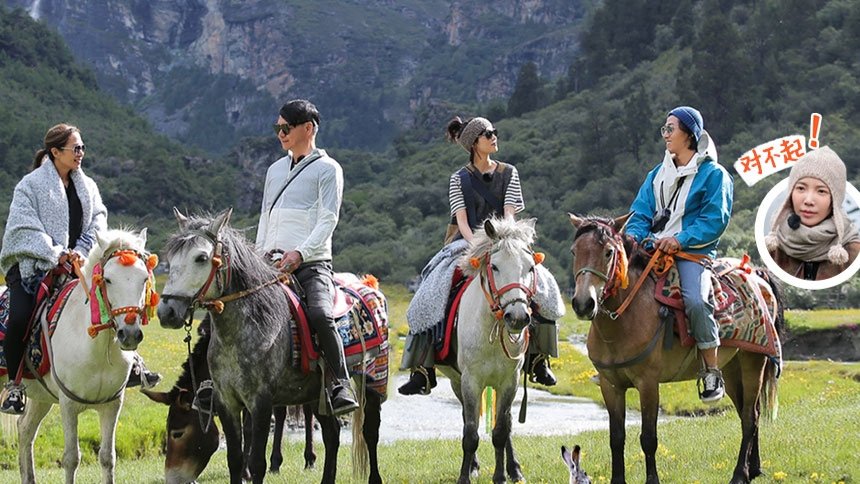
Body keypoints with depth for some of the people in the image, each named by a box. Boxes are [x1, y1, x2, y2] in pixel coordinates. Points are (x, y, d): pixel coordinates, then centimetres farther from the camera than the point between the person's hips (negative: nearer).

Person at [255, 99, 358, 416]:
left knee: (320, 314, -30)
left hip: (312, 262, -6)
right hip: (272, 261, 6)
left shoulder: (327, 169, 2)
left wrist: (300, 252, -20)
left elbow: (328, 219, -7)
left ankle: (341, 387, -26)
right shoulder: (275, 170, 22)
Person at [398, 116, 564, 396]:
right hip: (466, 244, -1)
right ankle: (422, 370, -19)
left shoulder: (509, 173, 9)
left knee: (542, 288, -20)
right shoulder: (459, 179, 4)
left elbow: (509, 214, -1)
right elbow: (462, 220, -4)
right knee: (430, 297, -23)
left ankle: (538, 359, -5)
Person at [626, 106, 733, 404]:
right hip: (653, 249, 6)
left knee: (695, 300, -32)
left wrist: (680, 239, -19)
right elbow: (641, 213, 17)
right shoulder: (657, 175, 20)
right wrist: (633, 235, -6)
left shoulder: (713, 174, 0)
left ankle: (712, 373, -20)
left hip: (694, 252, -6)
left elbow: (715, 220, -8)